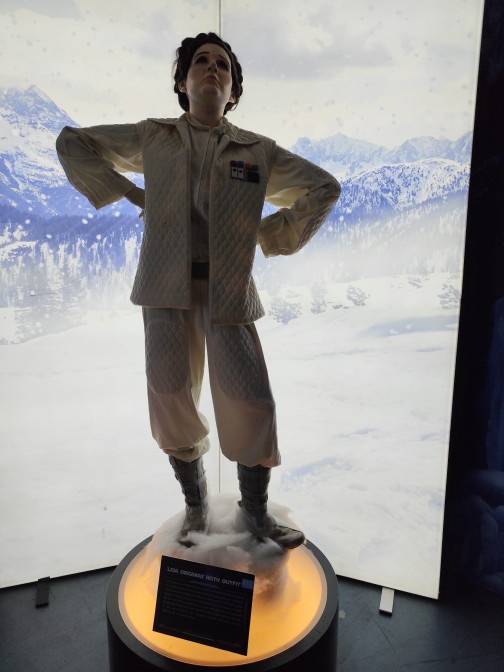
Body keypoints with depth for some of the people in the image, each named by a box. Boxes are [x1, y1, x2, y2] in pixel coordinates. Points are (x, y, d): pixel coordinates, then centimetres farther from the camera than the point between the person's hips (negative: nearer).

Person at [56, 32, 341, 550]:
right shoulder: (152, 138, 11)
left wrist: (272, 234, 8)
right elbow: (72, 143, 20)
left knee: (251, 405, -7)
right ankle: (195, 504, 27)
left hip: (228, 291, 0)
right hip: (168, 288, 1)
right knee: (172, 401, 2)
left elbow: (324, 188, 16)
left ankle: (255, 512, 18)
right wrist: (127, 194, 8)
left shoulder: (259, 152, 9)